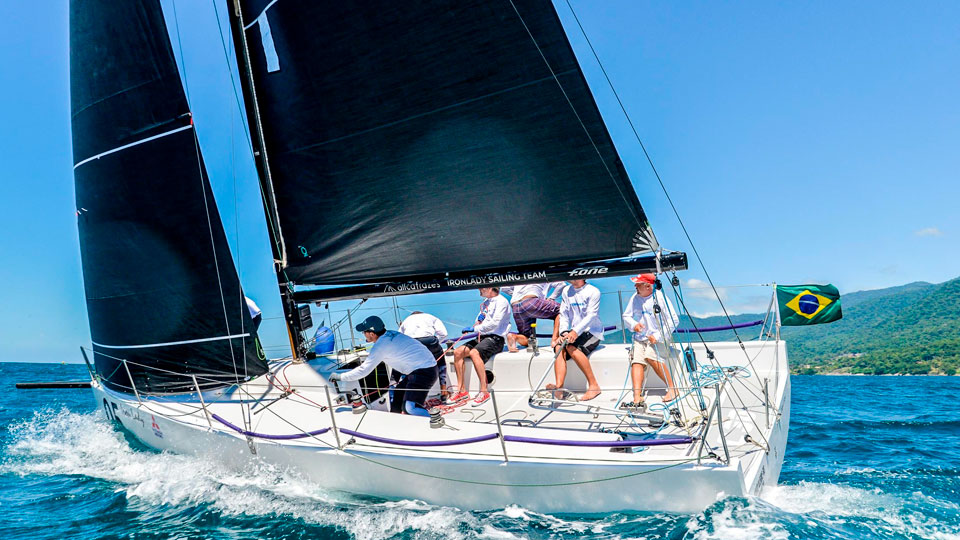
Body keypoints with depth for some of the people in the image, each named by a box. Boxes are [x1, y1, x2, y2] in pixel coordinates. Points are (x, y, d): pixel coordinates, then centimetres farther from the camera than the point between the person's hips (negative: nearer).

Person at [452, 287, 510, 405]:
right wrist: (479, 317, 2)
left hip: (495, 338, -8)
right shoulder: (485, 302, 22)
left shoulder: (501, 301, -6)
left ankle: (484, 391, -31)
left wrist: (475, 328, -19)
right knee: (457, 352, -11)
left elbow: (494, 323, -19)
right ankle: (462, 390, -8)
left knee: (474, 353, -33)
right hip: (481, 337, 8)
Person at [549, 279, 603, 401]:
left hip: (592, 332, -5)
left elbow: (591, 315, -17)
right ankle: (559, 386, -34)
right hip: (574, 333, 6)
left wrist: (576, 331, -31)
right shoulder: (566, 291, 12)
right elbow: (564, 315, 8)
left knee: (571, 347, -31)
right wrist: (564, 332, -10)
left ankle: (594, 385, -26)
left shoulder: (593, 291, -6)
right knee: (559, 347, -23)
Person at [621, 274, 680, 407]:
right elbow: (626, 316, 17)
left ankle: (672, 388, -13)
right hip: (639, 339, 4)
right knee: (636, 361, -20)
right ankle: (637, 398, -31)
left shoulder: (659, 298, -8)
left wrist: (658, 336, -15)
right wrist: (634, 325, -6)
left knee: (651, 357, -30)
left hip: (658, 339, -4)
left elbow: (673, 320, -8)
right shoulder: (635, 297, 7)